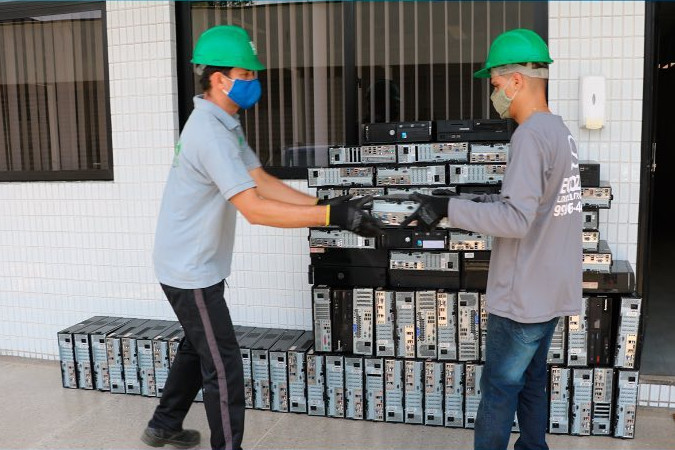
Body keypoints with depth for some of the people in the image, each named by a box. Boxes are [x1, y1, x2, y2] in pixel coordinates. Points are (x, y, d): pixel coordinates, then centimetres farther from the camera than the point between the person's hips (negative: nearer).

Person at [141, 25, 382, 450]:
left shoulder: (224, 124, 7)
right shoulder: (210, 133, -26)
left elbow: (262, 181, 2)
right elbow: (255, 208, -34)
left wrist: (322, 204, -10)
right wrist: (333, 216, -37)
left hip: (196, 266, 10)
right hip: (191, 271, -10)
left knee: (199, 349, 24)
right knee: (224, 368, -1)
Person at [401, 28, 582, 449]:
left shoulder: (532, 135, -20)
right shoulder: (560, 131, 10)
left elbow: (517, 219, -27)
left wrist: (450, 208, -27)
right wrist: (486, 202, 14)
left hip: (525, 297, -9)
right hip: (550, 290, 9)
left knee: (499, 389, 3)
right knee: (531, 383, 19)